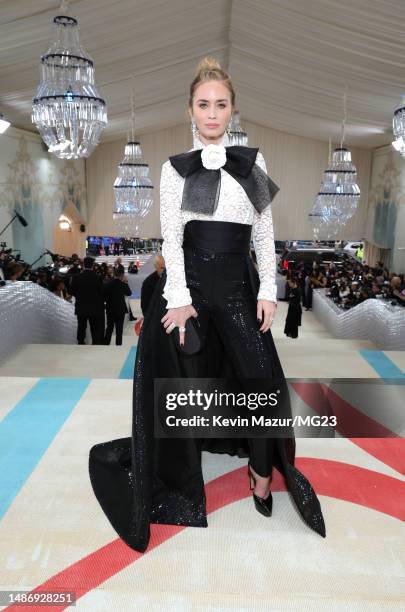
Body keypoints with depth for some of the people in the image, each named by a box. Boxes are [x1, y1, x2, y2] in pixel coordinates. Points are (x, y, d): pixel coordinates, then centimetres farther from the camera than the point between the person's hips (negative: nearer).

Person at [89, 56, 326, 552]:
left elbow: (264, 233, 8)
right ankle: (178, 478, 30)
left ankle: (262, 475, 20)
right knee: (182, 381, 8)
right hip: (188, 281, -1)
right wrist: (180, 298, -13)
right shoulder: (176, 167, 5)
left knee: (262, 379, -4)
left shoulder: (253, 162, 11)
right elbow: (171, 237, -3)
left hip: (238, 284, 1)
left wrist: (268, 292, -1)